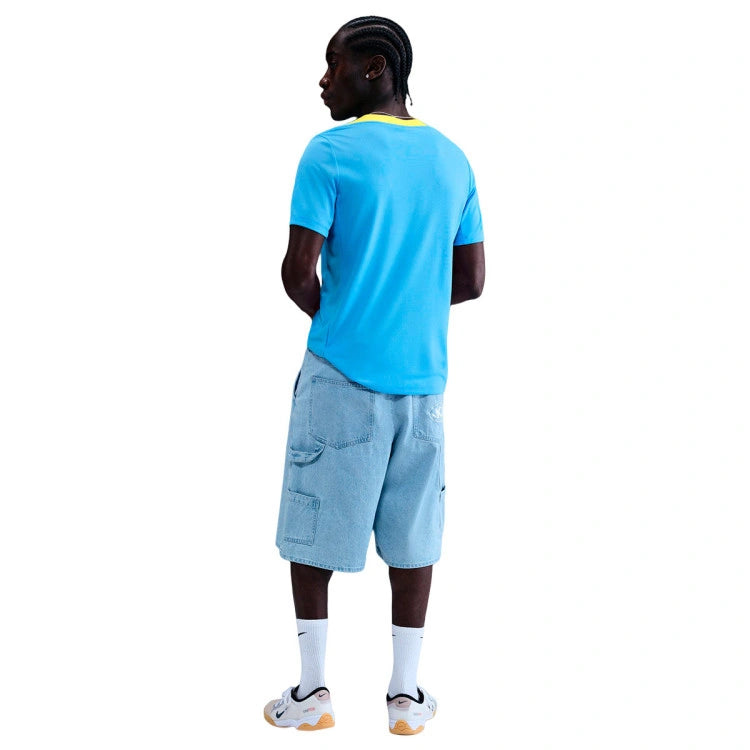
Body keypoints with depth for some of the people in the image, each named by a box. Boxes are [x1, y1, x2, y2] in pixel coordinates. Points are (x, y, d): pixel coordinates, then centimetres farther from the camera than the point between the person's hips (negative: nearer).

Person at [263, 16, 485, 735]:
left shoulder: (330, 154, -9)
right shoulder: (452, 160, 8)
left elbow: (299, 271, -13)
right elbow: (470, 281, 10)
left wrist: (326, 314, 6)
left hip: (341, 373, -4)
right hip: (423, 376, 5)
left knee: (312, 530, 8)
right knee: (412, 534, 10)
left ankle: (311, 690, 16)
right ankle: (406, 692, 17)